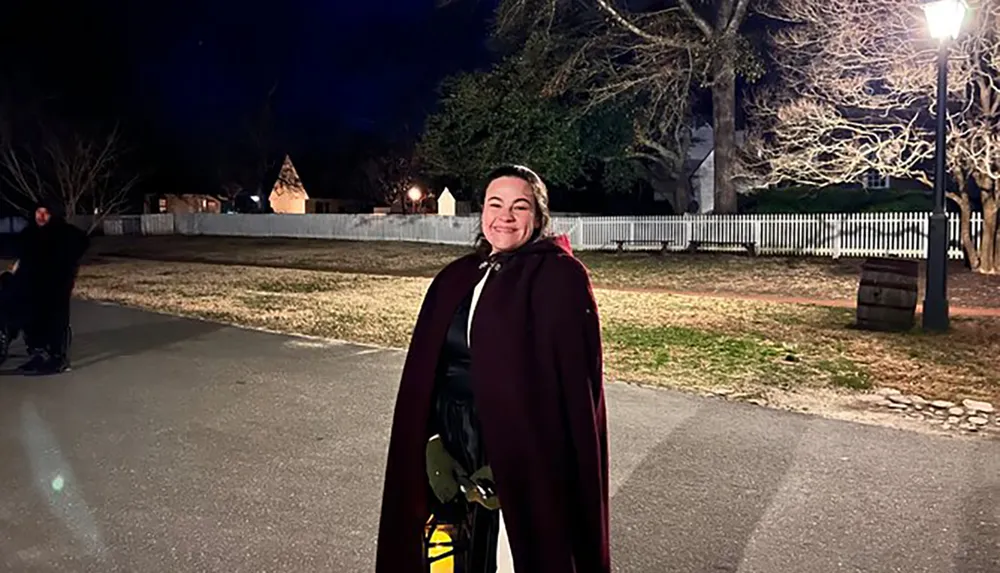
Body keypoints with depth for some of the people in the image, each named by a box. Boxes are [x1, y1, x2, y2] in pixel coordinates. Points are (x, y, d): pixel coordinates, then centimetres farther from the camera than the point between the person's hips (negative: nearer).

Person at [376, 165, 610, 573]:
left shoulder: (561, 278, -9)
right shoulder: (456, 280, 8)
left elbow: (573, 381, -15)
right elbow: (424, 377, 8)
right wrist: (435, 449, -4)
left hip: (525, 464, -5)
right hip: (451, 464, 5)